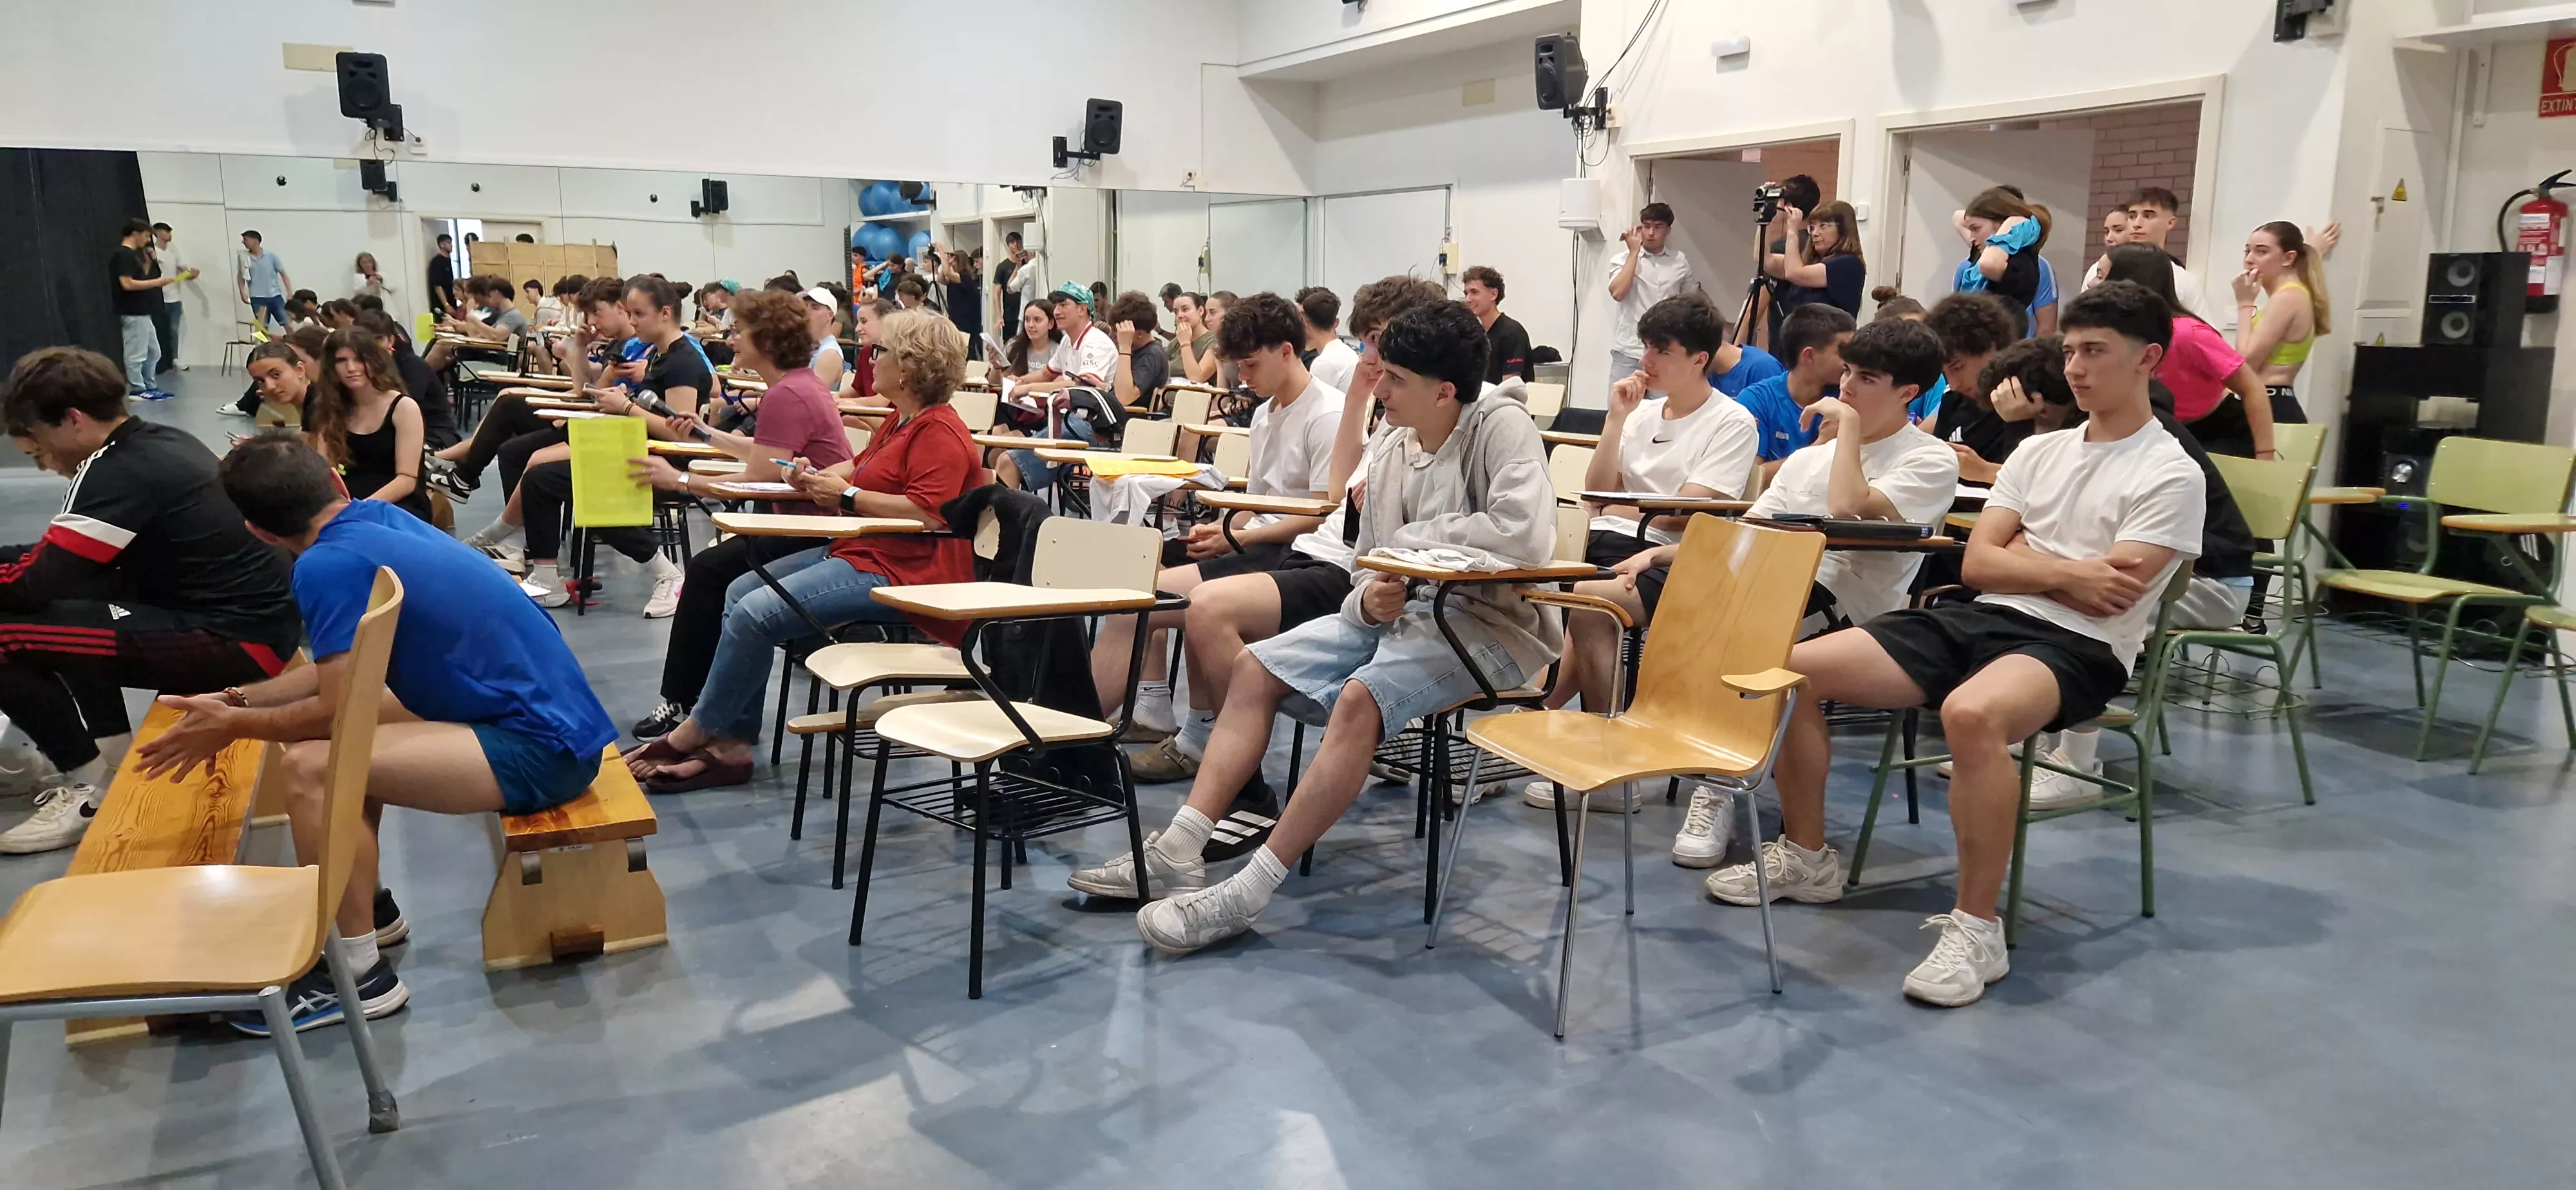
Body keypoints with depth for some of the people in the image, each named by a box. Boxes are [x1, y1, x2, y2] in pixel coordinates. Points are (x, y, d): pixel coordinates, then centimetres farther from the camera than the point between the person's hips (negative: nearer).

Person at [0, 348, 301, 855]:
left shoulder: (118, 472, -16)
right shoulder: (160, 441, 10)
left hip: (236, 642, -10)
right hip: (249, 618, 10)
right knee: (72, 593, 21)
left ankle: (91, 785, 5)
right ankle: (112, 754, 20)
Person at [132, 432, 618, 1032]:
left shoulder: (330, 565, -15)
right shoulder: (380, 516, 10)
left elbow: (341, 711, -13)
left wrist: (232, 728, 3)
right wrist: (241, 700, 18)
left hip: (543, 749, -10)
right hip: (549, 716, 10)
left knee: (308, 770, -18)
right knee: (337, 737, 22)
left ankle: (360, 975, -1)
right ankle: (368, 907, 33)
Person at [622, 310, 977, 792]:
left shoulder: (940, 432, -16)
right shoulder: (902, 421, 17)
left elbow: (928, 513, -27)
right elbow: (860, 466, 28)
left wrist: (847, 496, -18)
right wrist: (818, 476, 5)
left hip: (899, 572, -12)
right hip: (859, 551, 12)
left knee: (756, 612, -19)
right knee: (740, 591, 6)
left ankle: (695, 733, -2)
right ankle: (733, 744, 0)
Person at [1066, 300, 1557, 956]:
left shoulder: (1500, 427, -13)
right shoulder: (1389, 448, 9)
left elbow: (1527, 535, -29)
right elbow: (1370, 566, 11)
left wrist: (1410, 538, -15)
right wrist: (1369, 600, -15)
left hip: (1487, 624, -8)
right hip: (1401, 612, 8)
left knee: (1359, 697, -33)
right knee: (1255, 667, -1)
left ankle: (1246, 893, -28)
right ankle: (1178, 853, -8)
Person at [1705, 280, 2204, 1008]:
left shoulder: (2171, 476, -1)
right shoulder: (2038, 452, 18)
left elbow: (2106, 599, -13)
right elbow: (1978, 566, 9)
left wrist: (2022, 556, 0)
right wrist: (2066, 572, -4)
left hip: (2078, 647, -7)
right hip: (1978, 620, 7)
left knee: (1971, 714, -43)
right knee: (1791, 669, -8)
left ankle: (1976, 929, -28)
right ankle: (1807, 857, 9)